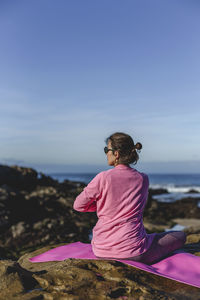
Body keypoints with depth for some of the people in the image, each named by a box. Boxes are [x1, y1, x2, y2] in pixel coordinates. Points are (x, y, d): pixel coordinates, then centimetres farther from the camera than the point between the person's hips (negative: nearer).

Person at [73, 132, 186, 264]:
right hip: (132, 251, -2)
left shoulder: (103, 178, -12)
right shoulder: (143, 179, -2)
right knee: (181, 236, 16)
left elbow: (78, 205, 1)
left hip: (102, 252, 2)